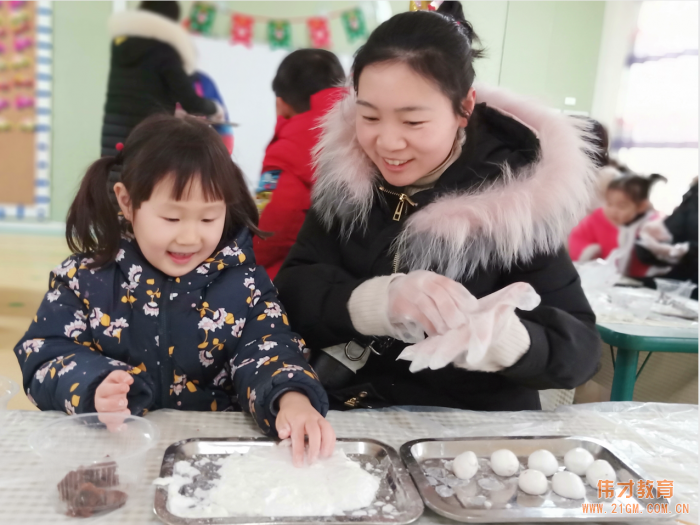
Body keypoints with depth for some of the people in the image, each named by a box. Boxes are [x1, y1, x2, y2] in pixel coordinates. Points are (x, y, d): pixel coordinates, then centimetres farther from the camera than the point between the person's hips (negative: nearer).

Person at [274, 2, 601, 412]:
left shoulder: (517, 195, -12)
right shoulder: (346, 174, -4)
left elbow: (580, 347, -12)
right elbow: (292, 290, -9)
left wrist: (497, 338, -32)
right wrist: (382, 299, -27)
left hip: (470, 429, -1)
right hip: (340, 413, 2)